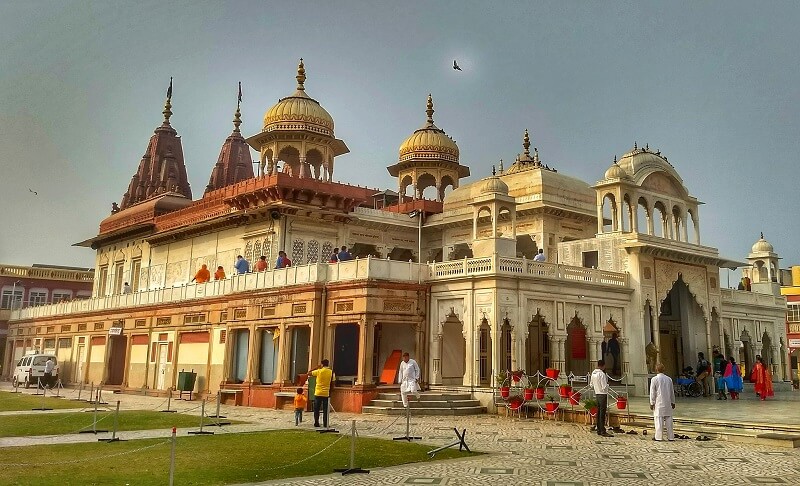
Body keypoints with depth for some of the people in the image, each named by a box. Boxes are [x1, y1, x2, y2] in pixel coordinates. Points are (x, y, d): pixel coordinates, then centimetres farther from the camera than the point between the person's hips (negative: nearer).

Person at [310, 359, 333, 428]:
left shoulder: (319, 371, -7)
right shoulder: (330, 372, 0)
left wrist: (317, 368, 12)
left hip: (318, 393, -2)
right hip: (326, 394, 2)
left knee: (316, 409, 7)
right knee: (325, 410, 6)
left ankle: (316, 423, 5)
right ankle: (325, 423, 3)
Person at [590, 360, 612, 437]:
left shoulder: (593, 373, 7)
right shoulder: (602, 374, -18)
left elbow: (591, 385, 16)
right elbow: (604, 387, -19)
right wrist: (607, 384, 1)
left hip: (597, 394, 8)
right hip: (603, 394, -8)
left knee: (598, 413, 12)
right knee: (602, 414, -6)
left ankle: (599, 430, 17)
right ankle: (603, 431, -4)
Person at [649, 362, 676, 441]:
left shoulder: (654, 379, -8)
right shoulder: (669, 379, 6)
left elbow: (652, 392, -7)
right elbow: (672, 392, 13)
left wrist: (652, 403, -1)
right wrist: (673, 402, 22)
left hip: (659, 403, -4)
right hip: (668, 403, 4)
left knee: (658, 419, -1)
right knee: (669, 419, 8)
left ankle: (659, 437, -1)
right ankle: (670, 437, 11)